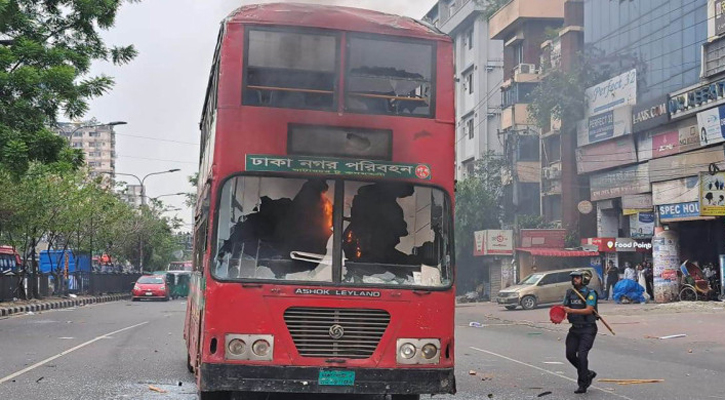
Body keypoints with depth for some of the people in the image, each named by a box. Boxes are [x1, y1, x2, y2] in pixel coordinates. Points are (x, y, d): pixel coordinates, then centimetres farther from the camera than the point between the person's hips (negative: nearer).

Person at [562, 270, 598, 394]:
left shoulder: (590, 293, -10)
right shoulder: (570, 293, 9)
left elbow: (589, 310, -21)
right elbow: (564, 308, 11)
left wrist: (571, 310, -30)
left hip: (588, 329, -7)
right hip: (575, 328, 7)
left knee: (582, 355, -14)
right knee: (570, 354, 6)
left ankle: (583, 385, -4)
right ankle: (588, 374, 28)